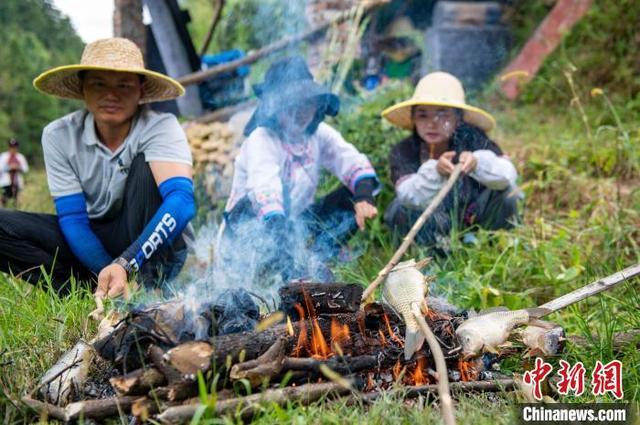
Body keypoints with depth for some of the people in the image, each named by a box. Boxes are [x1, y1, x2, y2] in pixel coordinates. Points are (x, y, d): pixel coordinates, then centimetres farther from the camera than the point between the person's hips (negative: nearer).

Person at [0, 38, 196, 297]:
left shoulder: (161, 128, -19)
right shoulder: (59, 136, -9)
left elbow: (182, 200, -35)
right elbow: (72, 219, -11)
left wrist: (126, 265, -47)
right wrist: (108, 273, -27)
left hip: (150, 243, -3)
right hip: (94, 245, 3)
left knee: (146, 163, -27)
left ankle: (147, 289, -30)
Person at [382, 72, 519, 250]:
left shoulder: (472, 140, -19)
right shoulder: (403, 153, -19)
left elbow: (508, 175, -33)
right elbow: (410, 197, -34)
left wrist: (477, 162, -54)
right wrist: (434, 171, -53)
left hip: (475, 215, 1)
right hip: (436, 223, -1)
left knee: (506, 190, -24)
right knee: (399, 211, -28)